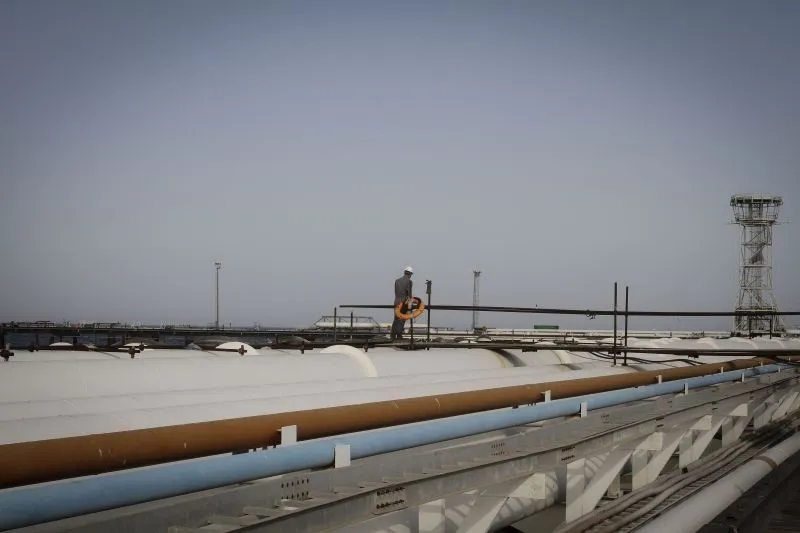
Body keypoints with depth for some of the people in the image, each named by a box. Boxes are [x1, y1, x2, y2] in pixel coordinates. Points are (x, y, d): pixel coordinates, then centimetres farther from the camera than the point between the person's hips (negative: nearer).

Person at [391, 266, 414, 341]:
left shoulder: (397, 280, 10)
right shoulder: (409, 281, -8)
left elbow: (396, 292, 8)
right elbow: (409, 293, -10)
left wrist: (398, 299, 10)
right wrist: (410, 303, -4)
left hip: (396, 302, 5)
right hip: (404, 302, -5)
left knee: (396, 319, 11)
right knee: (402, 320, 0)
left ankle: (392, 336, 8)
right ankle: (399, 336, -1)